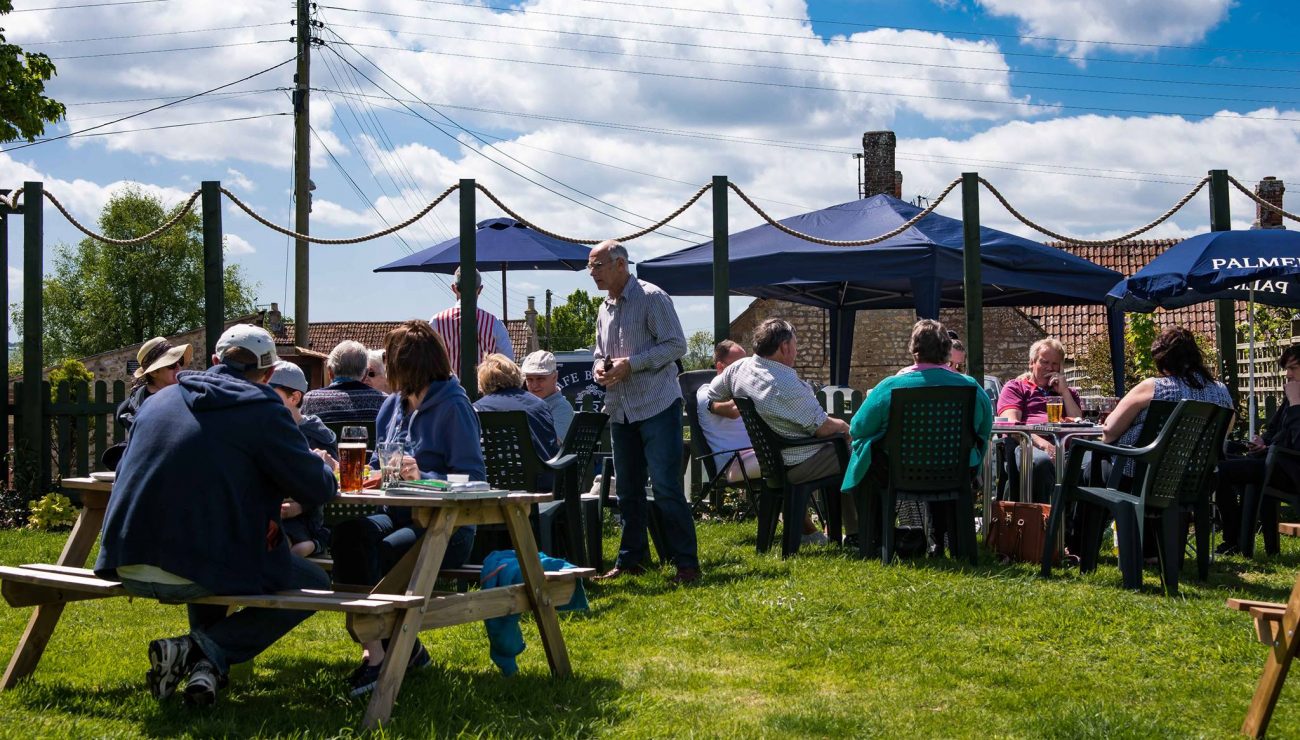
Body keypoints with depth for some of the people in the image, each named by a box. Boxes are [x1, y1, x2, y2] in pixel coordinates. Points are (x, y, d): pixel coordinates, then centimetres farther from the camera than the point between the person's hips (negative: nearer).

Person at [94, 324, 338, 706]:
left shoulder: (158, 400, 13)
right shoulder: (262, 409, -4)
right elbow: (315, 489, -3)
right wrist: (323, 466, 22)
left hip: (127, 565, 7)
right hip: (194, 572, -6)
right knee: (314, 584, 14)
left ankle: (206, 665, 21)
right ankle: (200, 651, -2)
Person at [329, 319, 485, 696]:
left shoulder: (453, 407, -5)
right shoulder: (393, 406, 17)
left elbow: (474, 480, -12)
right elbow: (378, 469, 24)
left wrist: (424, 478, -25)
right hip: (398, 517, 6)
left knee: (383, 554, -32)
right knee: (349, 533, -26)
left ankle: (376, 654, -15)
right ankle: (376, 648, -27)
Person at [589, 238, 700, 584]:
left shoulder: (652, 298, -8)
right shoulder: (604, 309, 16)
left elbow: (675, 345, -14)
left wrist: (630, 365, -19)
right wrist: (600, 369, 0)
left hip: (657, 407, -8)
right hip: (621, 410, 8)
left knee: (666, 487, -9)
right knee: (627, 490, 13)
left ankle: (686, 563, -4)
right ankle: (630, 559, 23)